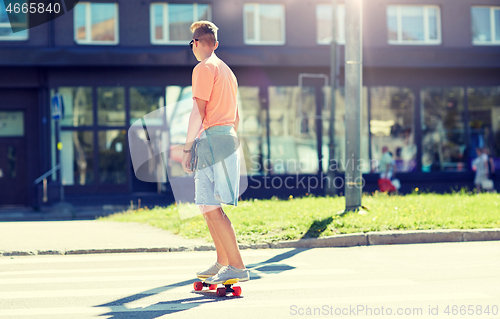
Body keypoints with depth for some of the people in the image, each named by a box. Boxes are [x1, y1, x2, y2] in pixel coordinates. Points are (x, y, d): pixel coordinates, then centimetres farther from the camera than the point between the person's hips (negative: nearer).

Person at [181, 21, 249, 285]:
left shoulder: (204, 68, -5)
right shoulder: (226, 70, 23)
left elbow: (198, 112, -13)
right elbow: (236, 116, 25)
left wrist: (187, 149, -11)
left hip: (211, 139, -10)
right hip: (228, 136, 10)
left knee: (212, 208, -12)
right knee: (207, 207, 15)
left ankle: (237, 267, -15)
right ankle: (222, 263, 18)